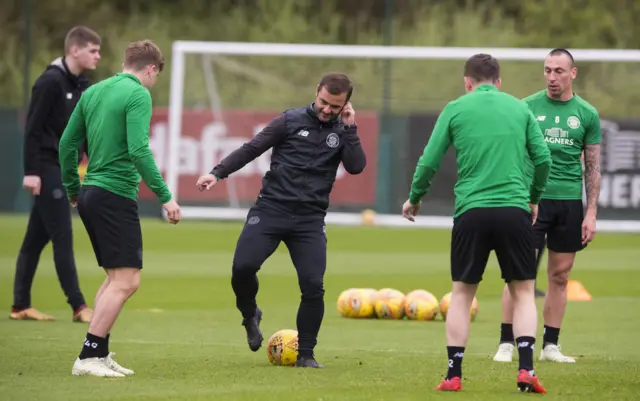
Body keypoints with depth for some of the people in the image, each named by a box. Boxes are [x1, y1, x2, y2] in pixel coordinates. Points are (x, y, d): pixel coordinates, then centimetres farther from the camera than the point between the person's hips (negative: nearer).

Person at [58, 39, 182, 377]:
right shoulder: (138, 95, -10)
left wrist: (72, 190, 26)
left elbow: (67, 143, 15)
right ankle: (88, 358, -12)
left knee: (115, 276, 17)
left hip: (90, 194, 9)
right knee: (126, 280, -7)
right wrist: (165, 196, -16)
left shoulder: (93, 92, 14)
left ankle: (100, 353, 15)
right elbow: (139, 150, -19)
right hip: (116, 195, -9)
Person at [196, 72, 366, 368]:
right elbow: (252, 149, 2)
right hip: (270, 210, -1)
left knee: (313, 286, -10)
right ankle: (250, 315, 15)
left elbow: (356, 167, -7)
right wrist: (218, 173, -8)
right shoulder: (291, 121, 3)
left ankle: (305, 354, 7)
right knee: (243, 267, -18)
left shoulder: (342, 132, 8)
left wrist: (349, 128, -8)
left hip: (310, 219, 1)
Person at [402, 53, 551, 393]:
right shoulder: (519, 108, 11)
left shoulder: (456, 109, 6)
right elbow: (543, 158, 7)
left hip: (471, 212, 0)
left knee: (462, 294, 10)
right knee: (523, 291, 9)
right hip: (515, 210, 0)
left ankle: (453, 375, 7)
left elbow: (429, 162, 4)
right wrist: (533, 197, 24)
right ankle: (526, 369, -6)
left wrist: (414, 199, 20)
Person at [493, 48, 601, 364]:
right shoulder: (528, 107, 1)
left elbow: (593, 167, 9)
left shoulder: (587, 114, 6)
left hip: (570, 202, 2)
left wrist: (591, 213, 3)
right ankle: (506, 343, -2)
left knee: (560, 275, 5)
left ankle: (550, 346, 12)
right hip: (532, 198, -2)